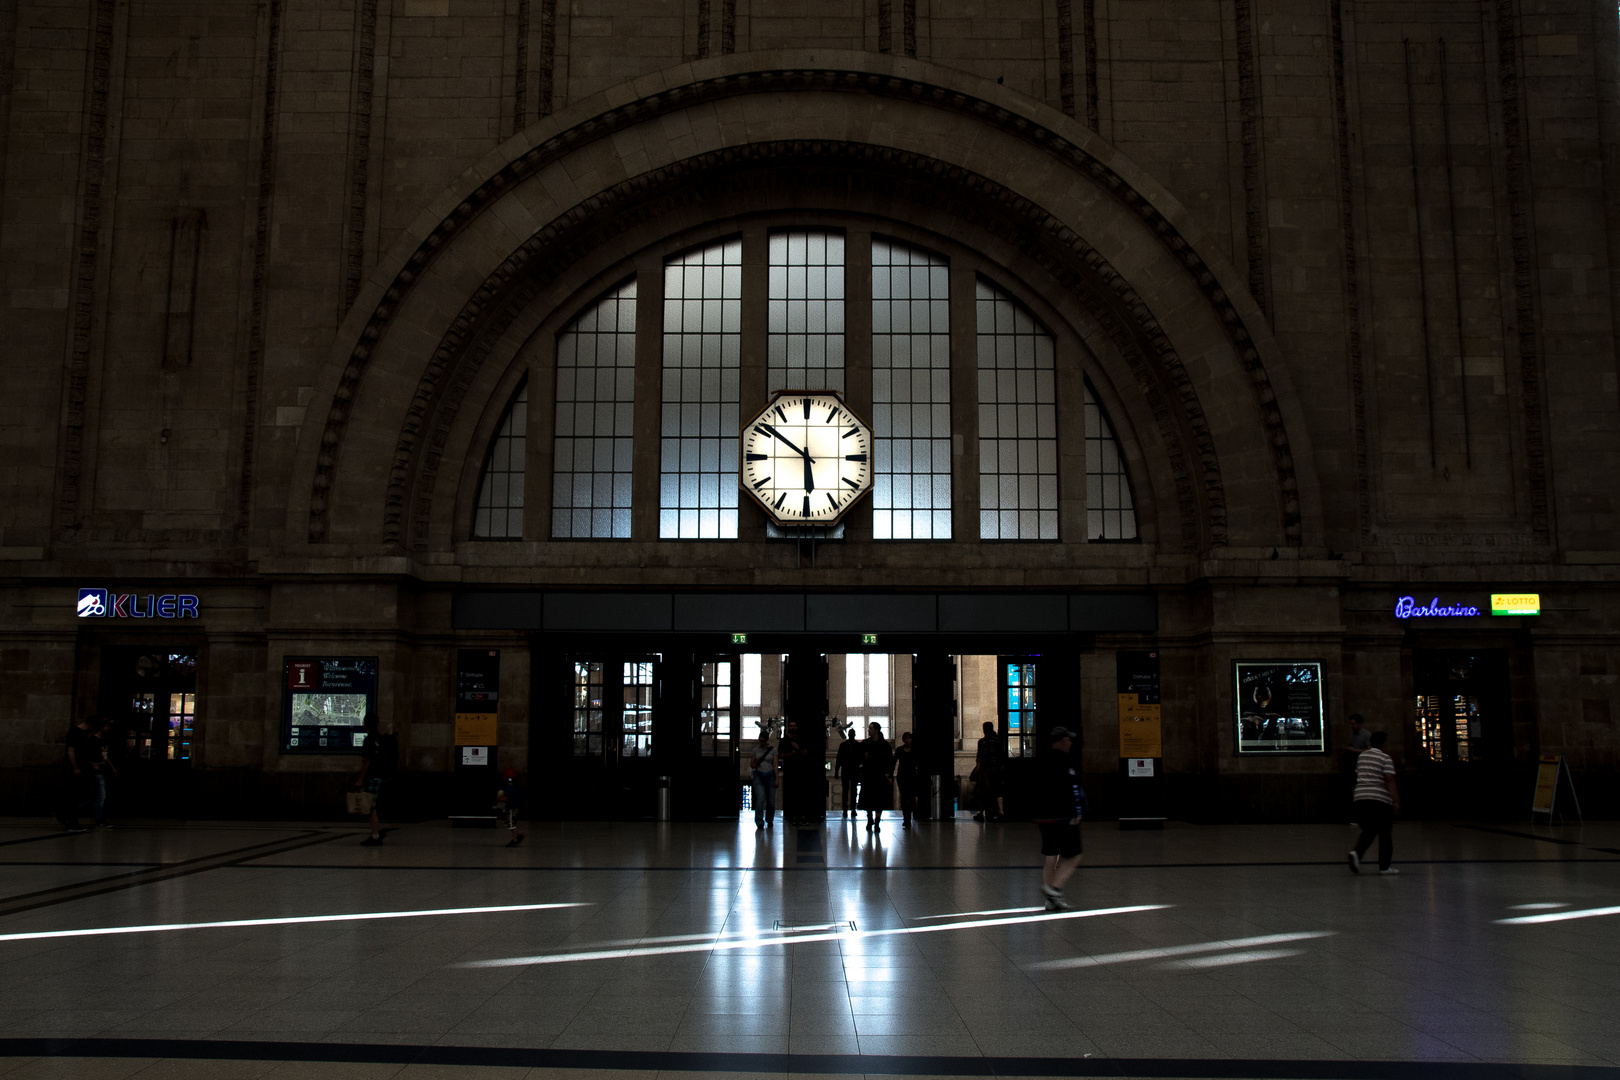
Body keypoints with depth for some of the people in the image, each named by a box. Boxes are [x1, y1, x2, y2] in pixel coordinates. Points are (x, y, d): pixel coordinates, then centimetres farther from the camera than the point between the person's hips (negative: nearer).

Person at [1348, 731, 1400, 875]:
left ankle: (1356, 852, -14)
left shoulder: (1362, 756, 13)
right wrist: (1396, 801, -15)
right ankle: (1384, 866, 11)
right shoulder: (1384, 758, -5)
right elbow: (1390, 780, -13)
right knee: (1385, 833, 8)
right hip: (1380, 799, -5)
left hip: (1360, 798, 5)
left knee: (1368, 831, 12)